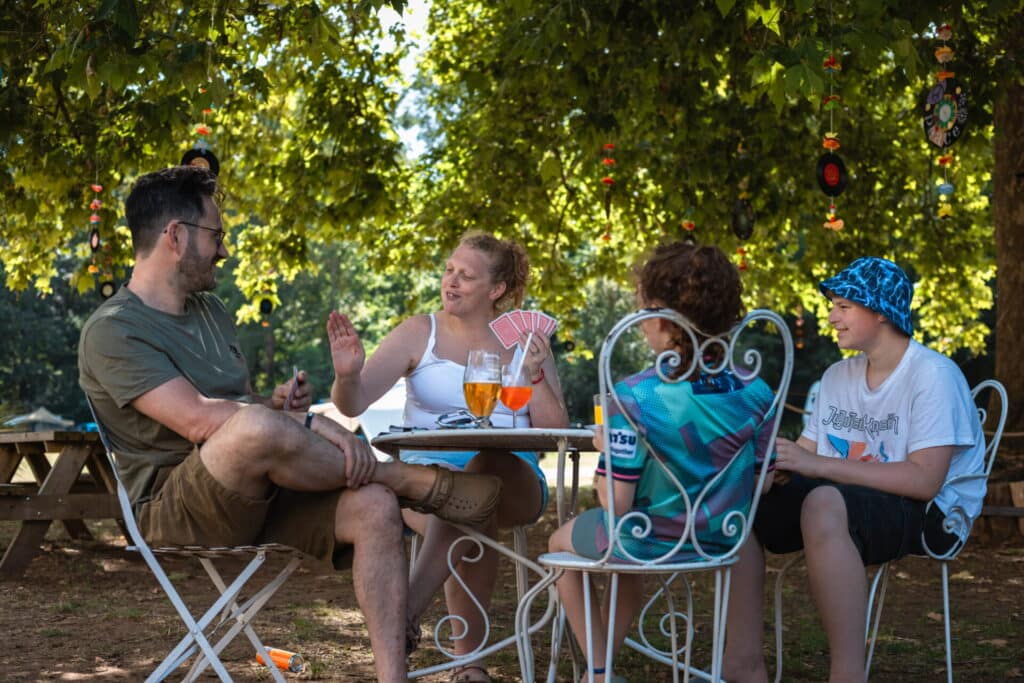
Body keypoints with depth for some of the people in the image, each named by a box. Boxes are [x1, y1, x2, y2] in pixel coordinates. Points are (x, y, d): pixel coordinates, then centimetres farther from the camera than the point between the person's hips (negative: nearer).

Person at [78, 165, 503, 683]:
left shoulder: (209, 309, 19)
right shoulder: (112, 331, -9)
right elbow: (198, 419, -22)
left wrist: (279, 404, 1)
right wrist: (310, 423, -24)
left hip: (257, 495, 8)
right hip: (174, 506, -8)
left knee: (374, 508, -18)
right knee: (255, 428, -37)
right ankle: (422, 484, -16)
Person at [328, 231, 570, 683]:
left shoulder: (526, 343, 11)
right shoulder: (418, 334, 7)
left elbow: (555, 432, 8)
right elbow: (353, 404, -5)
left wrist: (535, 376, -7)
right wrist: (347, 375, -28)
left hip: (512, 484, 1)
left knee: (486, 465, -38)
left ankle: (408, 609, -42)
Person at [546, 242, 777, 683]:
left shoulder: (634, 397, -24)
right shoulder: (756, 396, -11)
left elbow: (616, 503, -22)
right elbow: (756, 486, -1)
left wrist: (606, 451, -3)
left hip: (647, 544, -5)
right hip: (719, 543, 5)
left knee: (562, 541, 29)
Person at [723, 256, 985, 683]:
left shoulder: (933, 375, -11)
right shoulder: (838, 376, 13)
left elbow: (924, 481, -22)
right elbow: (807, 454, 11)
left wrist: (819, 464, -24)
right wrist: (774, 464, -14)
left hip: (929, 513, -8)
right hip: (847, 501, 8)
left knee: (825, 502, -37)